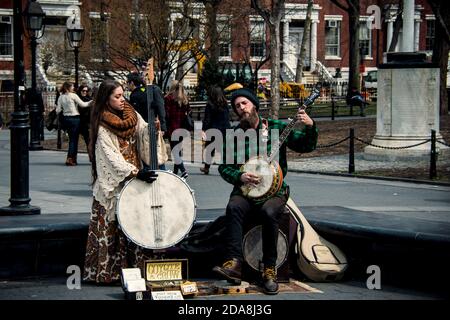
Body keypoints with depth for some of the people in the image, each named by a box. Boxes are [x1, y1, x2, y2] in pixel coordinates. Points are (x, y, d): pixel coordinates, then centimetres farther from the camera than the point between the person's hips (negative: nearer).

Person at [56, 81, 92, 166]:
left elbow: (58, 110, 3)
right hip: (74, 118, -6)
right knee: (74, 139, -2)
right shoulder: (73, 96, -10)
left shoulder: (61, 97, 5)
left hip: (66, 118, 6)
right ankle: (70, 158, -10)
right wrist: (91, 102, 4)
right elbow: (83, 104, -9)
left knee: (72, 139, 13)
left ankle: (73, 158, 13)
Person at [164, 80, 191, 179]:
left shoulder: (168, 98, -8)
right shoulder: (185, 99, 9)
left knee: (175, 149, -6)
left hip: (172, 127, -6)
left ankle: (183, 171, -17)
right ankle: (176, 171, 22)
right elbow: (188, 112, 12)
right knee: (179, 148, 15)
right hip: (182, 127, 6)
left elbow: (166, 114, -11)